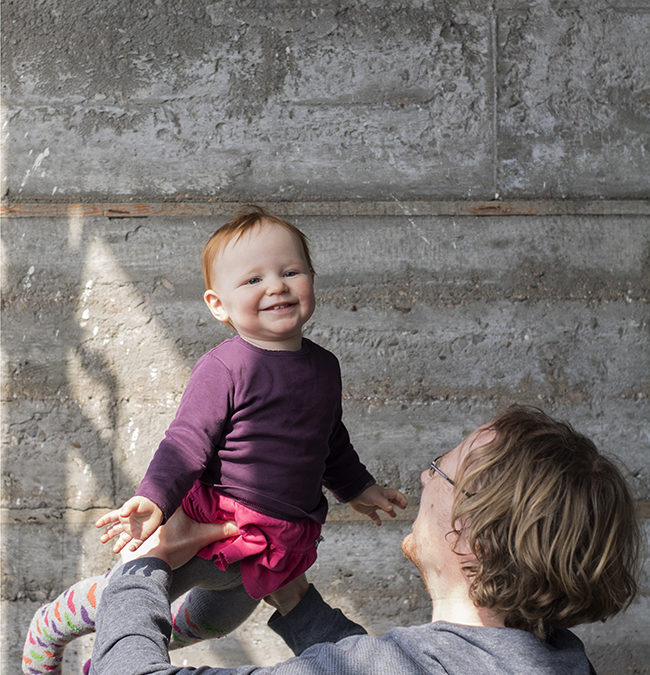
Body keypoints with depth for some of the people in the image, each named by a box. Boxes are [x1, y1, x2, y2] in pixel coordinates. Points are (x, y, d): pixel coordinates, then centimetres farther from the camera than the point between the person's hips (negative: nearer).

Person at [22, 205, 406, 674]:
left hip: (283, 543, 7)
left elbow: (332, 442, 21)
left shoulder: (324, 367, 4)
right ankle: (50, 631, 30)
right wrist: (154, 500, -35)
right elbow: (187, 442, -21)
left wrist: (358, 488, 32)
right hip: (215, 525, -7)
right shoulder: (224, 369, -18)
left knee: (216, 620, 24)